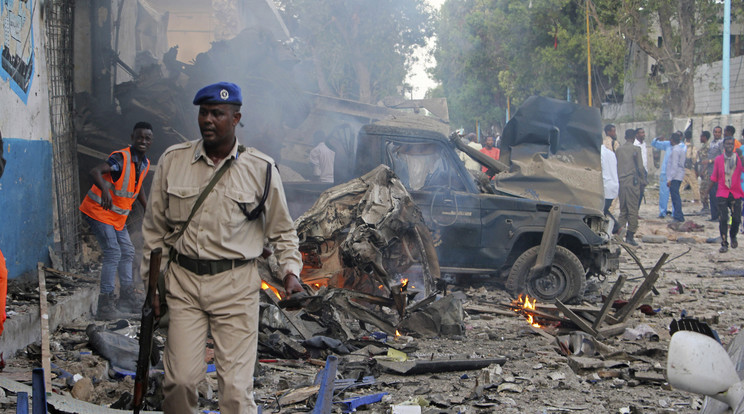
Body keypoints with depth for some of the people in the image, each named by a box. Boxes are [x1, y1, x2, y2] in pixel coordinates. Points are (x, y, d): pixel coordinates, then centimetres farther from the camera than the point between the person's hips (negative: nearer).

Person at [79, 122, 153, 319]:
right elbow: (95, 172, -39)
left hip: (118, 215, 9)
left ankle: (127, 297, 28)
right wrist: (104, 189, -58)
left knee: (127, 252, 15)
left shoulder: (145, 164, 4)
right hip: (99, 211, -9)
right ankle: (105, 305, -13)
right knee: (113, 253, -16)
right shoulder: (121, 158, -23)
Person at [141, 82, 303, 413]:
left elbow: (282, 231, 10)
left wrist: (291, 270, -6)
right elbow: (155, 228, 12)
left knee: (236, 386, -4)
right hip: (183, 281, 2)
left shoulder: (261, 169, 0)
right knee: (180, 379, -1)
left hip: (236, 286, -1)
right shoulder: (173, 160, 4)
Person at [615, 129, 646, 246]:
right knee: (633, 209, -1)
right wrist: (643, 180, 5)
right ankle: (630, 235, -2)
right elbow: (640, 167, -7)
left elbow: (615, 166, 12)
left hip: (621, 182, 5)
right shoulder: (636, 149, -5)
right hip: (632, 182, -5)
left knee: (623, 209, 13)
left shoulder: (618, 149, 9)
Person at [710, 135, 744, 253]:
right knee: (723, 219, -8)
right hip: (722, 194, 0)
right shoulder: (718, 159, 5)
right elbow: (714, 177, 12)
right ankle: (724, 244, -1)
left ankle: (733, 237, 30)